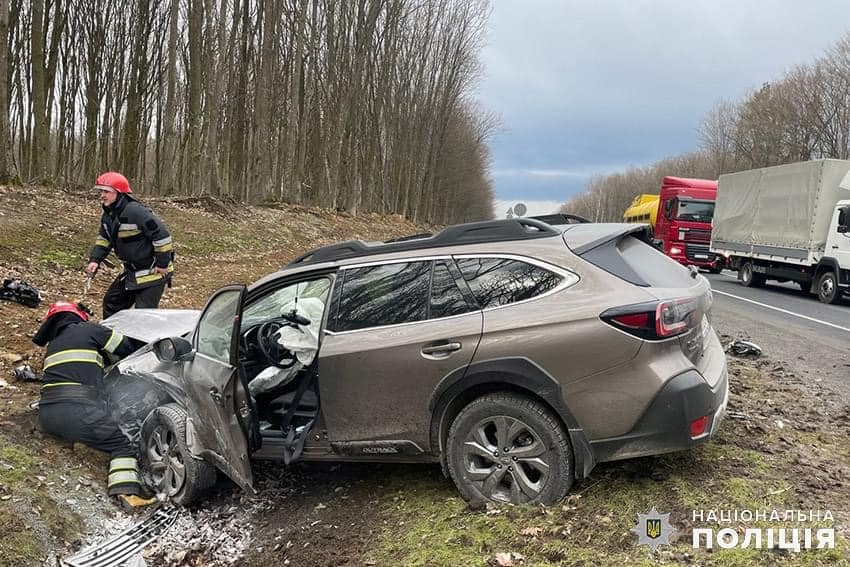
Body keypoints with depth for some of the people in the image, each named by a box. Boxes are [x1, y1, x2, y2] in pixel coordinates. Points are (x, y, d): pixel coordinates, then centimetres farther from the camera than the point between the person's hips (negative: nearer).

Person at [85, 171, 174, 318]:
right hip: (132, 270, 10)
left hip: (152, 271, -10)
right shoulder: (108, 214, 5)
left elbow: (161, 234, -27)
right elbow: (104, 239, 18)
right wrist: (95, 260, 1)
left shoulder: (135, 211, -25)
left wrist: (163, 264, -22)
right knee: (111, 302, 20)